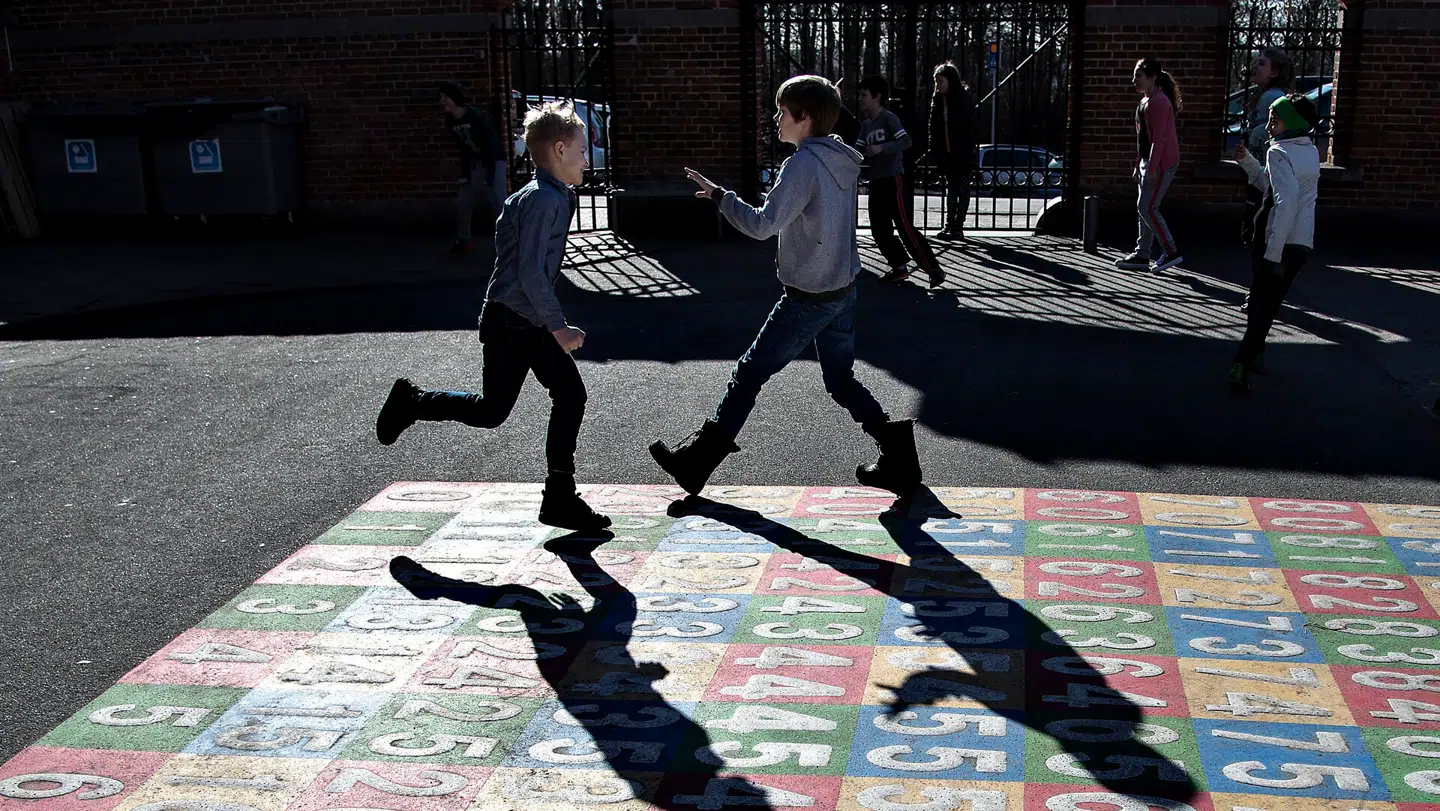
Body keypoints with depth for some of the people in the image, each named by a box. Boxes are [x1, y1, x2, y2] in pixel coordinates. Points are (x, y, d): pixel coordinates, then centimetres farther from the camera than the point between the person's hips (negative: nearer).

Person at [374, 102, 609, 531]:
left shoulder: (554, 197, 12)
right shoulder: (544, 200, -19)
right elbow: (531, 271, -25)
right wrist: (557, 325, -21)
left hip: (532, 324, 10)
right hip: (510, 323, -10)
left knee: (570, 395, 5)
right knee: (492, 410, -1)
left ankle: (560, 497, 10)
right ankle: (412, 402, 20)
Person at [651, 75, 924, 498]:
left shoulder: (803, 164, -20)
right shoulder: (845, 161, 7)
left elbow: (762, 225, -24)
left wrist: (718, 195, -14)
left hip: (808, 298, -8)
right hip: (843, 289, 8)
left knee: (751, 371, 3)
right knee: (841, 379, 17)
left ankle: (698, 458, 14)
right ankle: (896, 450, 10)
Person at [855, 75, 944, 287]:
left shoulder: (889, 118, -9)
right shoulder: (866, 124, 15)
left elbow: (906, 141, -20)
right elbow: (858, 150, 14)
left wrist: (881, 148, -28)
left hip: (892, 180, -8)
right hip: (875, 182, 8)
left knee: (906, 228, -10)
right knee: (879, 230, 6)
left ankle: (933, 270, -5)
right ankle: (900, 267, 17)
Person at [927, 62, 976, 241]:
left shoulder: (964, 99, -11)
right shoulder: (938, 100, 4)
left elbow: (970, 128, -13)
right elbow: (934, 127, 6)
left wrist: (967, 152, -18)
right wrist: (934, 150, 0)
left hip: (963, 154, -6)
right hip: (947, 154, 6)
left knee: (962, 190, 0)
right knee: (950, 190, 11)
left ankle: (958, 227, 0)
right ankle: (949, 225, 15)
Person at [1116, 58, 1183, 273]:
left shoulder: (1158, 102, -16)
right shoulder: (1145, 101, 16)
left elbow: (1159, 138, -21)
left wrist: (1152, 169, -23)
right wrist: (1138, 165, 21)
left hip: (1161, 162, -10)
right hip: (1149, 161, 10)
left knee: (1147, 208, -12)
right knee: (1145, 208, 10)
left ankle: (1171, 252, -5)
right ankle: (1142, 256, 14)